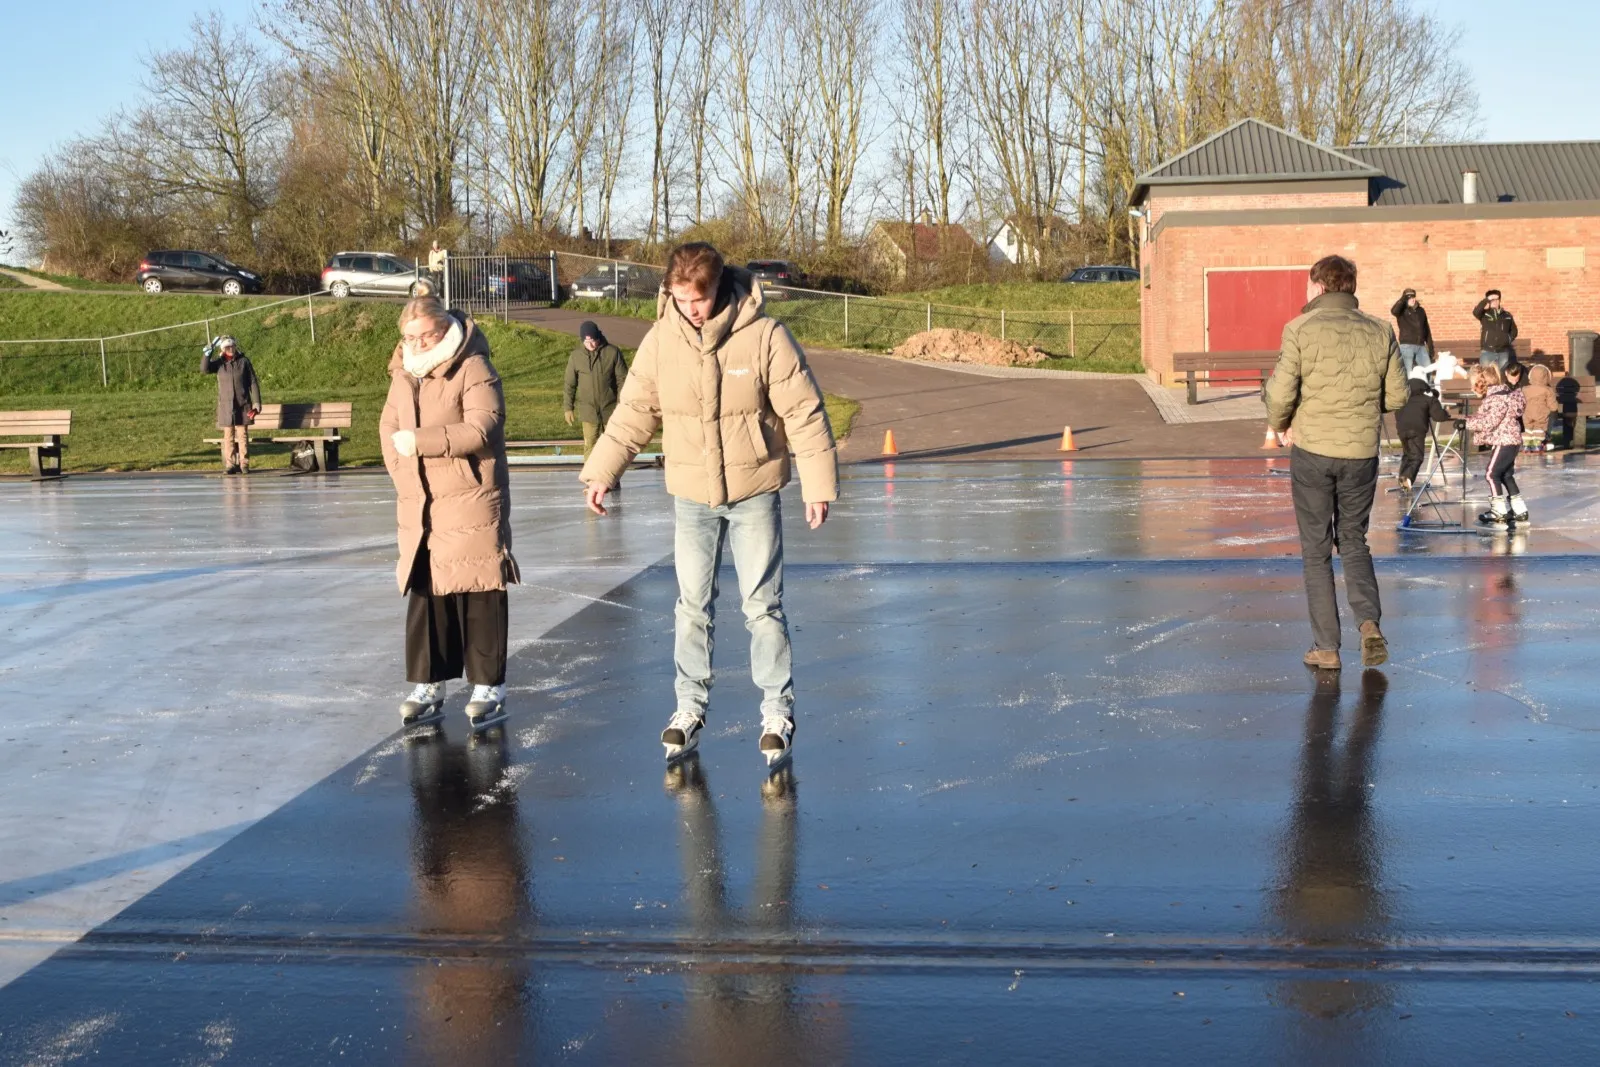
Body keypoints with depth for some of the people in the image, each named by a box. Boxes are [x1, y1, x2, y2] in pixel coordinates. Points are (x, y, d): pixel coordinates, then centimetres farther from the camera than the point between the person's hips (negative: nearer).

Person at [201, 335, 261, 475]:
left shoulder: (244, 361, -1)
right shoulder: (219, 363, 3)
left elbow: (253, 382, 0)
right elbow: (204, 369, -13)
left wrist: (256, 402, -5)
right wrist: (207, 352, -23)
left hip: (243, 405, -1)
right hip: (226, 405, 1)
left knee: (242, 434, 0)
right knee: (228, 436, 3)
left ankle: (244, 464, 3)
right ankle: (230, 465, 6)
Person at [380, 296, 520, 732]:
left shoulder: (474, 369, -11)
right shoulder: (403, 375, 12)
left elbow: (481, 429, -21)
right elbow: (389, 428, 17)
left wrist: (420, 440, -20)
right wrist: (400, 468, 0)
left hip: (471, 504, -7)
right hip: (419, 507, 7)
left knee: (477, 597, -1)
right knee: (424, 595, 9)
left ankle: (489, 687, 9)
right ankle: (429, 686, 19)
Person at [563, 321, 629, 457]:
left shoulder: (613, 352, -8)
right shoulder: (576, 356, -3)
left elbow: (622, 379, -3)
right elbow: (570, 384, 4)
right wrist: (568, 408, 3)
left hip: (610, 407, 0)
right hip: (588, 409, 0)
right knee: (590, 445, -2)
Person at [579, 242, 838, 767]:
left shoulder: (764, 335, -15)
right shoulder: (661, 340, -6)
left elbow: (804, 413, -11)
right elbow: (633, 415, 4)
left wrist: (818, 485, -11)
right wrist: (600, 472, 0)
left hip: (754, 493, -3)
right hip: (691, 495, 3)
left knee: (763, 606, 4)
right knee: (692, 606, 11)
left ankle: (778, 712, 17)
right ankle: (690, 708, 24)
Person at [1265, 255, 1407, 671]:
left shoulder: (1300, 330, -9)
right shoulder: (1379, 332, 1)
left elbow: (1281, 392, -12)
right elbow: (1397, 396, 5)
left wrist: (1278, 424, 9)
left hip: (1312, 452, -3)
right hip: (1361, 453, 3)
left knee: (1317, 551, 8)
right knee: (1354, 542, 19)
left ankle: (1326, 647, 8)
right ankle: (1369, 621, -3)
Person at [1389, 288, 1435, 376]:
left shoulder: (1420, 310, 14)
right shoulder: (1402, 310, -1)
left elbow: (1427, 329, 18)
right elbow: (1393, 311, -27)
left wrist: (1430, 347, 15)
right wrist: (1403, 298, -18)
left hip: (1421, 347, 5)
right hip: (1407, 346, -5)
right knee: (1408, 373, -5)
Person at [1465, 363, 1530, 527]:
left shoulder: (1498, 398, -19)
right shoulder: (1492, 396, 13)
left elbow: (1489, 422, -24)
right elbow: (1483, 416, 19)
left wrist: (1467, 422, -22)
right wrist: (1467, 418, 7)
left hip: (1504, 441, -10)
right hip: (1509, 441, 10)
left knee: (1492, 474, -8)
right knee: (1506, 475, 14)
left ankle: (1500, 512, -8)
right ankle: (1520, 512, 19)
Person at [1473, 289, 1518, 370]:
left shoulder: (1507, 315, 10)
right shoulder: (1484, 314, 2)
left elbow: (1514, 330, 19)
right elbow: (1475, 312, -19)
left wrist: (1509, 340, 2)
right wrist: (1487, 300, -19)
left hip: (1504, 352, 2)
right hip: (1487, 352, -2)